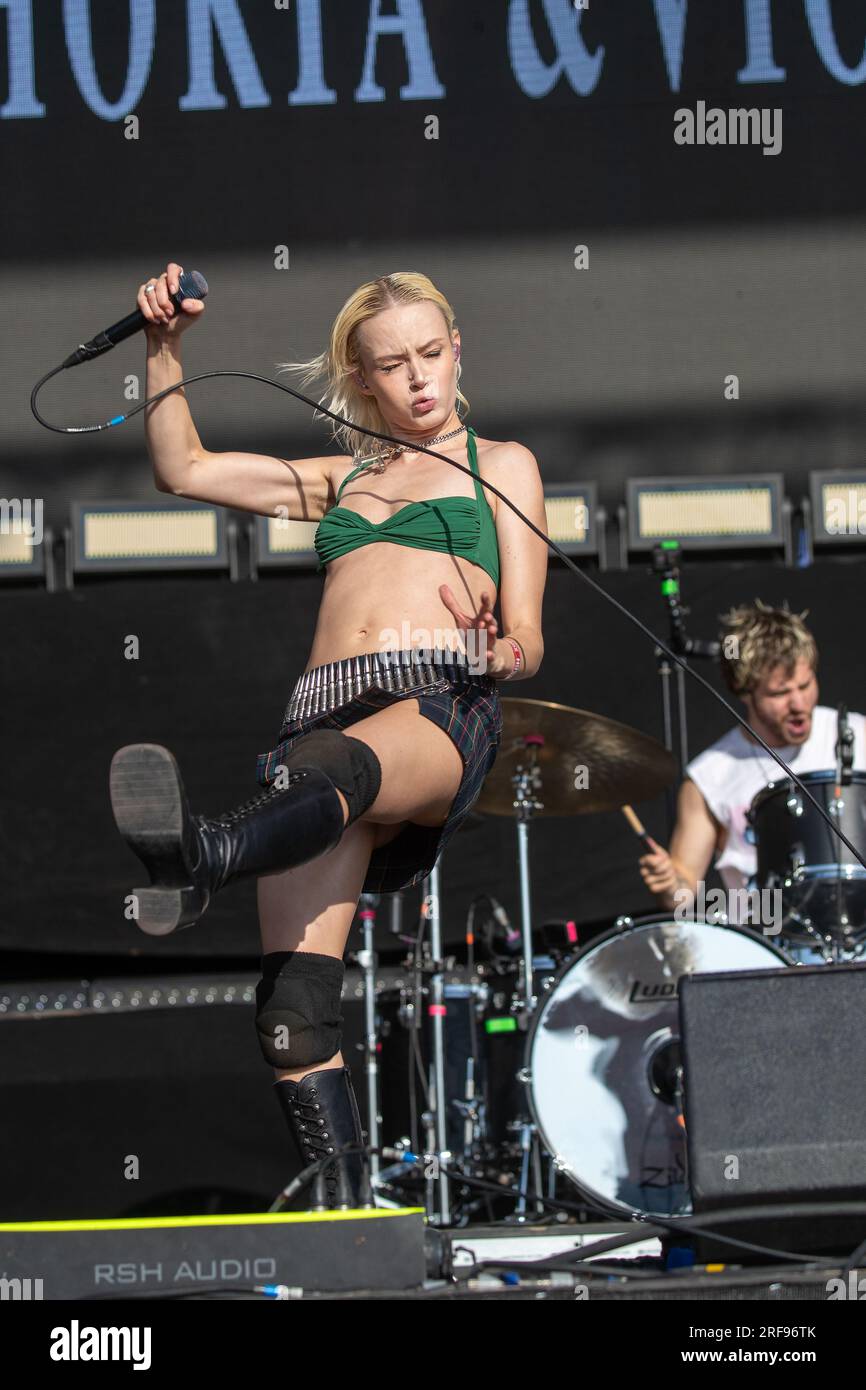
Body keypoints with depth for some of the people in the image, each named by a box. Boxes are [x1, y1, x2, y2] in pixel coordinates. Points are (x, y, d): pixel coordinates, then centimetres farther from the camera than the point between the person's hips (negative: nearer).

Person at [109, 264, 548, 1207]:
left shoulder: (499, 464, 24)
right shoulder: (338, 480, 34)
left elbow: (526, 638, 14)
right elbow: (181, 470, 31)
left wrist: (504, 650, -10)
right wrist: (164, 351, 18)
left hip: (446, 704, -4)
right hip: (325, 712, 4)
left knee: (334, 767, -44)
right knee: (292, 1011, -19)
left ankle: (203, 856, -75)